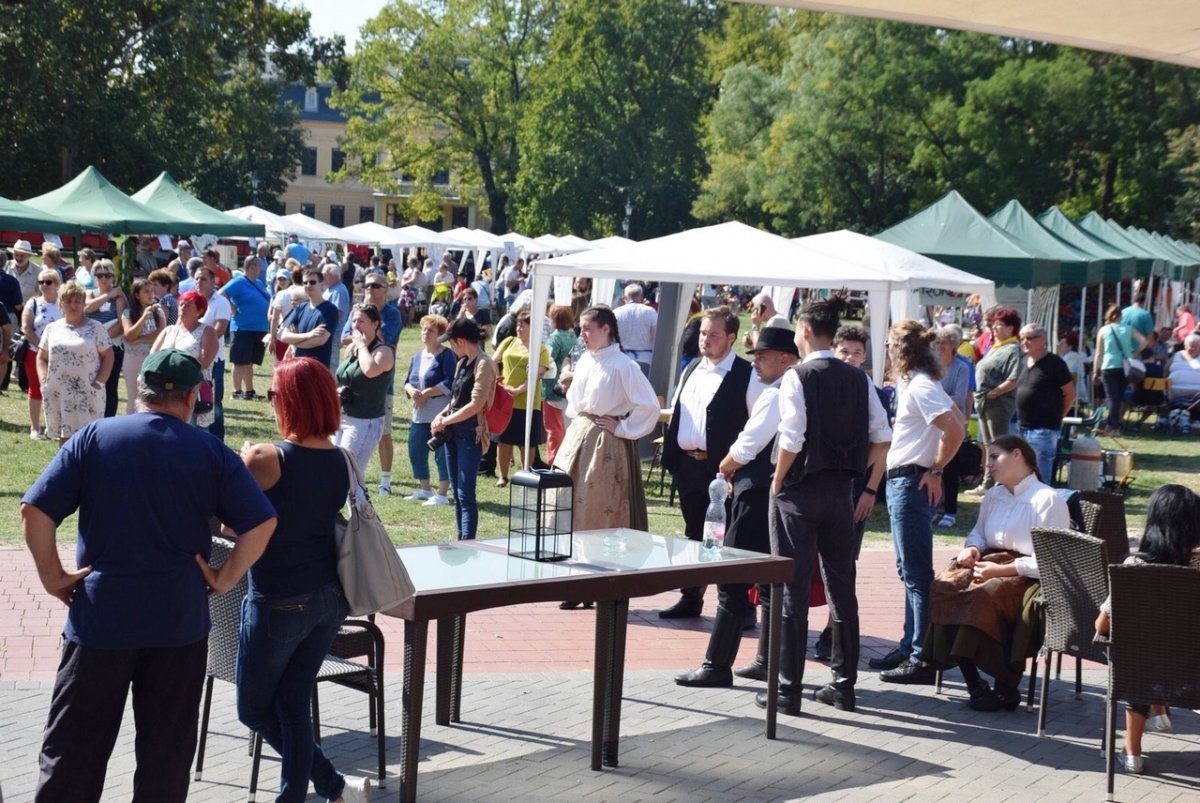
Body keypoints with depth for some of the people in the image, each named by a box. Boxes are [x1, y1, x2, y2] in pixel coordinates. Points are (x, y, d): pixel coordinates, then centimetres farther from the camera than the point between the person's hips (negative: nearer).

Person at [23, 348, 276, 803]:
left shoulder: (94, 437, -2)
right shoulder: (210, 451, -1)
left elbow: (35, 510, -9)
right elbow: (261, 523, -6)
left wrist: (53, 576, 0)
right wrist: (225, 579, 2)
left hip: (100, 616, -1)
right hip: (180, 620, 1)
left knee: (72, 749, 6)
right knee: (167, 751, 11)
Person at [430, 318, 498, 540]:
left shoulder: (483, 364, -14)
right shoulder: (462, 363, 13)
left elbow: (476, 405, -19)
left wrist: (446, 421, -11)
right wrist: (442, 414, 5)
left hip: (471, 433, -9)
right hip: (453, 432, 9)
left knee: (465, 494, -12)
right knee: (458, 494, 11)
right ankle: (461, 542, 16)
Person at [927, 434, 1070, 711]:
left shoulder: (1047, 499, -8)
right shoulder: (993, 495, 17)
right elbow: (978, 533, 29)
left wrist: (1001, 570, -19)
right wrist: (972, 550, 4)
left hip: (1025, 574, -7)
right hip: (991, 563, 7)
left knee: (983, 595, -37)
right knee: (944, 587, -23)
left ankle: (1005, 687, -25)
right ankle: (975, 685, -23)